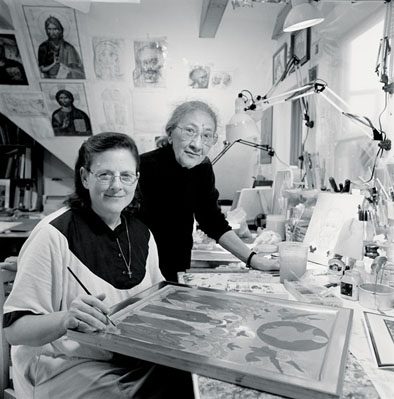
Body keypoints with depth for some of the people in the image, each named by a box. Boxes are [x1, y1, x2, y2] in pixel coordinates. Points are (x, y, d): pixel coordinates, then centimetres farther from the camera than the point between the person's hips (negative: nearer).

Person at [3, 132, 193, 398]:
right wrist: (67, 319, -32)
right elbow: (14, 330, -15)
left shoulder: (142, 234, 1)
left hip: (136, 360, 5)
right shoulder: (54, 235, -16)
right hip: (66, 367, -5)